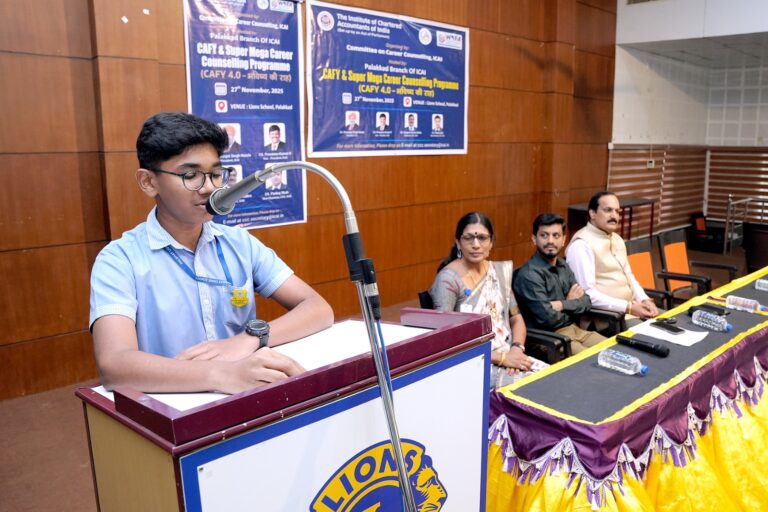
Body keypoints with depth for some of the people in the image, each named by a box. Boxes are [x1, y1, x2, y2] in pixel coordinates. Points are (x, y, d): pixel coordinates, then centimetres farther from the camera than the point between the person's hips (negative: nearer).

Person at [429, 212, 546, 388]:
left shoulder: (500, 271, 9)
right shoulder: (448, 279, -11)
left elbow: (516, 319, 14)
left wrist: (517, 349, -7)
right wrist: (501, 358, -18)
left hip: (508, 355, 6)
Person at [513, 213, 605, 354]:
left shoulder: (563, 266, 9)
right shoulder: (529, 274, -18)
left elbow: (586, 302, 4)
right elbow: (548, 318, -22)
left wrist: (562, 305, -16)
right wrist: (571, 304, -2)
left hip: (574, 329, 8)